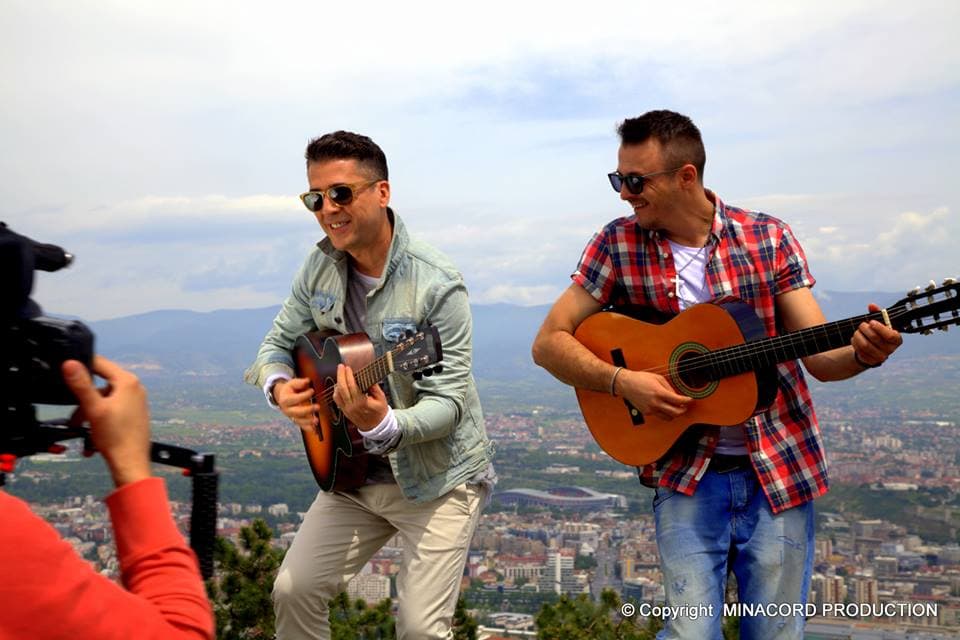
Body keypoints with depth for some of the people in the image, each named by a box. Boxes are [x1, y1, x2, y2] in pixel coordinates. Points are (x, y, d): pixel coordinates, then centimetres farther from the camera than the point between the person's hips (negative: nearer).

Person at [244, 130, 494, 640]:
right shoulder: (320, 266, -2)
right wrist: (278, 385, -17)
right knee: (293, 590, 3)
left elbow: (449, 400, -22)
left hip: (435, 480, -5)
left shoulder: (436, 286, -22)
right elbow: (279, 341, 7)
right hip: (353, 474, 6)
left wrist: (385, 424, -42)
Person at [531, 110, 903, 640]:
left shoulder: (769, 239, -2)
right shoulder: (617, 245, -3)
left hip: (779, 468, 1)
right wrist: (623, 382, -17)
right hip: (684, 475, 0)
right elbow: (549, 342, -2)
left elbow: (820, 356, -3)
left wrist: (862, 353, -25)